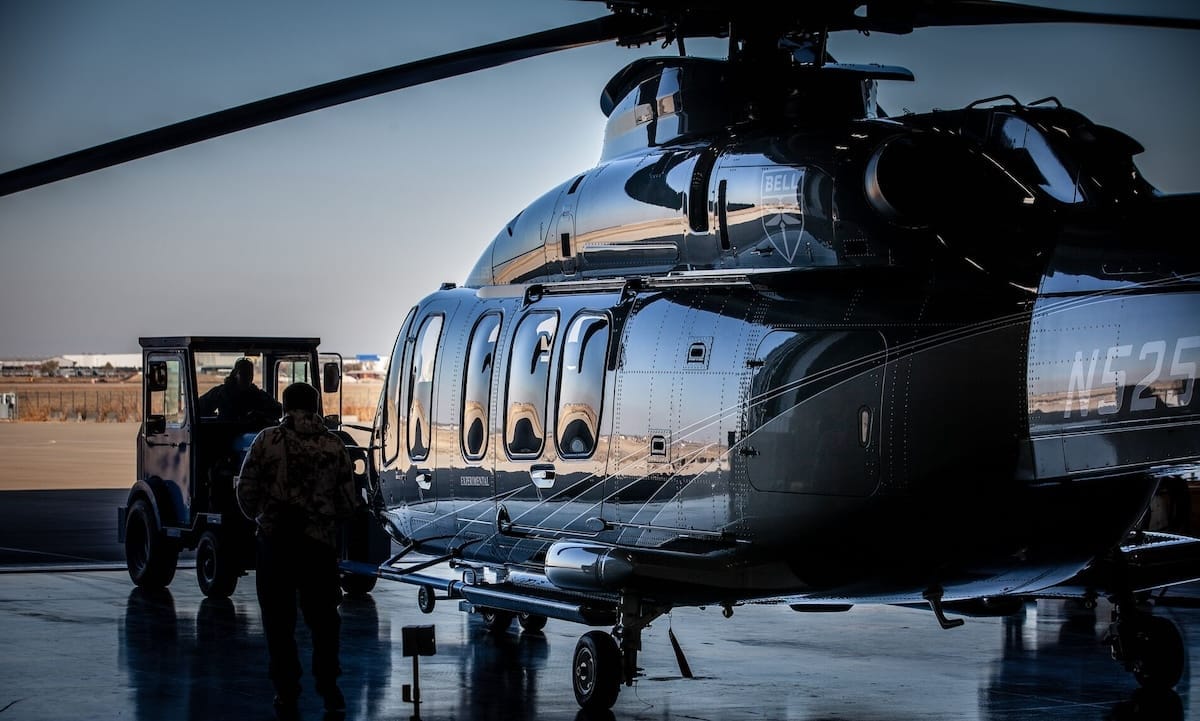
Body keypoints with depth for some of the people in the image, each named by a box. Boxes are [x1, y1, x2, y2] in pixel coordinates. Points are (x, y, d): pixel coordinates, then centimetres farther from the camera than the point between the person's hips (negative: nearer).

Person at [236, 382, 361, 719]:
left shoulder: (267, 440, -4)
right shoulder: (334, 446, 2)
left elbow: (246, 492, -2)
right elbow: (348, 504, 3)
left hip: (275, 541, -2)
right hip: (320, 543, 2)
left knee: (278, 619, 7)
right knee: (323, 617, 15)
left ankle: (287, 693, 9)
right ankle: (328, 688, 18)